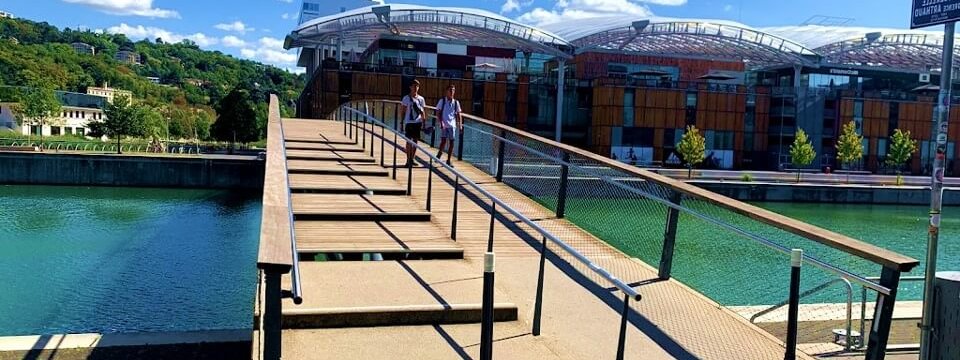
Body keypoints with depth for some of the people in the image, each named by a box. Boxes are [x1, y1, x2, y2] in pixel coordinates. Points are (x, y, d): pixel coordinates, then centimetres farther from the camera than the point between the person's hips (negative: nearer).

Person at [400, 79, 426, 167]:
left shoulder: (421, 99, 7)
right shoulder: (406, 98, -1)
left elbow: (422, 112, 11)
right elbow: (403, 111, 0)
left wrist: (424, 123, 6)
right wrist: (402, 123, -3)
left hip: (418, 122, 3)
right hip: (409, 122, -3)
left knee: (415, 141, 7)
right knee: (409, 141, -4)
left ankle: (412, 159, 16)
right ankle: (408, 160, -1)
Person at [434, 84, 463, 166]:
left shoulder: (456, 102, 8)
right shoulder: (442, 101, 0)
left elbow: (459, 114, 10)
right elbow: (438, 112, -2)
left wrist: (460, 125, 0)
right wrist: (441, 122, -13)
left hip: (452, 125, 3)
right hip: (444, 125, -3)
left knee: (451, 142, 3)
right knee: (443, 141, -15)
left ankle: (448, 160, 13)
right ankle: (440, 153, 14)